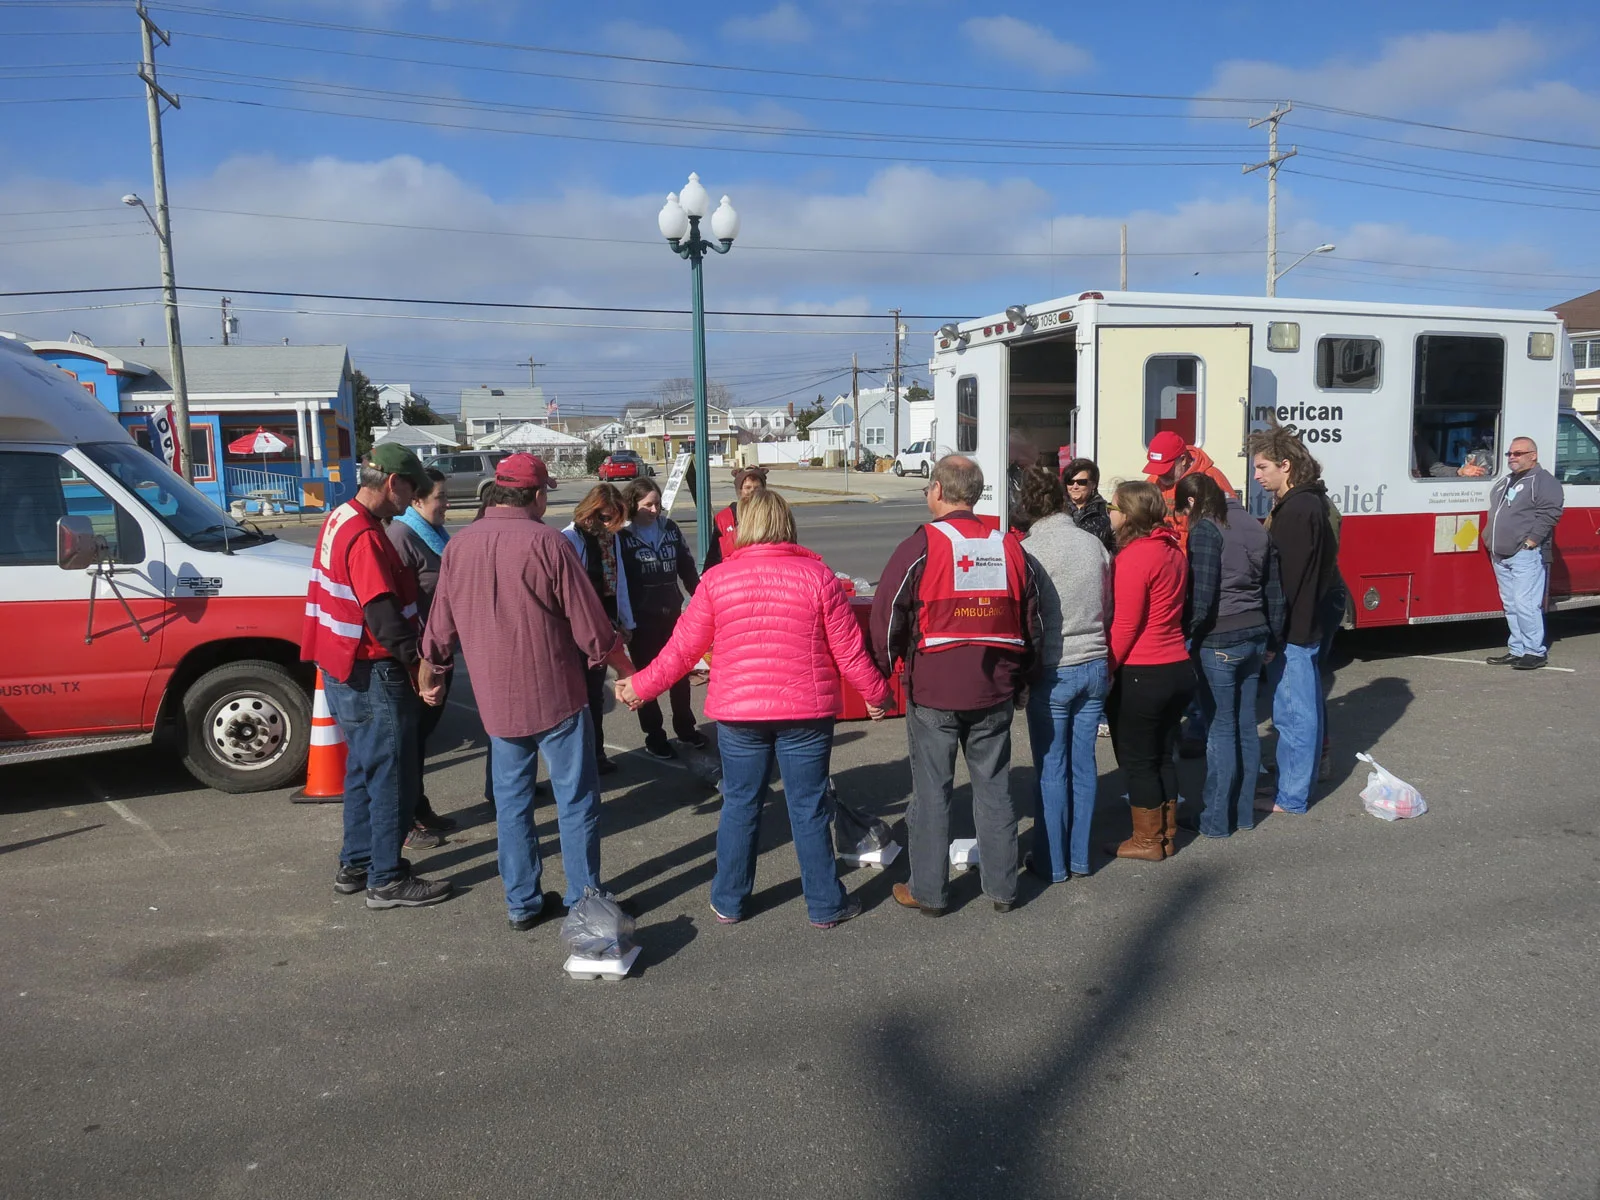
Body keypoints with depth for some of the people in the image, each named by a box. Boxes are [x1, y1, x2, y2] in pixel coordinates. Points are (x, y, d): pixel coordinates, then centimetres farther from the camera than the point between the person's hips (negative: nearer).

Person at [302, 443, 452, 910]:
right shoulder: (365, 536, -21)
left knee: (365, 769, 20)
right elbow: (383, 614, -26)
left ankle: (356, 864, 30)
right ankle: (387, 880, 8)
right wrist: (418, 662, -20)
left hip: (344, 671, 10)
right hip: (373, 677, -10)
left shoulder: (340, 520, 11)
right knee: (392, 778, 0)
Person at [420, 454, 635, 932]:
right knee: (576, 798, 6)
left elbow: (441, 627, 10)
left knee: (511, 799, 14)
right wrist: (628, 672, 2)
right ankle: (583, 901, 12)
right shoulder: (546, 542, -13)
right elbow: (591, 625, -11)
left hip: (495, 699, 5)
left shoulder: (458, 545, 2)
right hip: (555, 693, -5)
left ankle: (522, 902, 22)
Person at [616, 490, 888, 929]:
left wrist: (640, 686, 15)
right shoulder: (817, 575, -5)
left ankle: (729, 902, 25)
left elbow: (682, 648, 1)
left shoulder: (716, 579, -3)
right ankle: (825, 904, 20)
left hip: (737, 713, 1)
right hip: (806, 712, -1)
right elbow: (847, 649, -3)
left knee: (740, 806, 14)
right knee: (809, 809, 9)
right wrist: (876, 694, 12)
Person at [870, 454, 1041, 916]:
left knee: (932, 790, 6)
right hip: (995, 691, 4)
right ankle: (1002, 888, 23)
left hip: (932, 692, -4)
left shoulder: (920, 546, -10)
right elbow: (1032, 623, 12)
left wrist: (883, 672, 4)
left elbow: (886, 618, -9)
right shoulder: (1010, 547, 5)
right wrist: (1018, 679, 22)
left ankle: (928, 890, 16)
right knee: (994, 787, 14)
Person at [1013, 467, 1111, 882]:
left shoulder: (1029, 550, -13)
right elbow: (1108, 609, 9)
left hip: (1053, 672, -5)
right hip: (1095, 666, 5)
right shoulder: (1094, 543, 1)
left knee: (1051, 767, 6)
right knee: (1083, 761, 13)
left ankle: (1052, 862, 16)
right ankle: (1079, 856, 25)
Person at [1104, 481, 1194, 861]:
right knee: (1162, 755, 18)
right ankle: (1167, 834, 27)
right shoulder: (1172, 550, 8)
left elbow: (1125, 625, -18)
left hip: (1142, 675, -8)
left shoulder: (1134, 557, -17)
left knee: (1137, 760, 6)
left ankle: (1147, 841, 16)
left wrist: (1105, 669, -9)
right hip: (1178, 668, 8)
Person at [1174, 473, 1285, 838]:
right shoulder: (1254, 526, 11)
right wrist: (1272, 641, 22)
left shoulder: (1205, 530, -11)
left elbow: (1201, 596, -19)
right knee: (1246, 726, 13)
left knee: (1221, 729, -1)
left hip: (1219, 640, -7)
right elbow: (1274, 591, 15)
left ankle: (1217, 819, 7)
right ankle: (1244, 812, 22)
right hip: (1255, 635, 7)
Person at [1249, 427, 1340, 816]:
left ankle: (1291, 797, 7)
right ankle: (1293, 784, 28)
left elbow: (1287, 577, -22)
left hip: (1293, 629, -10)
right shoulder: (1302, 503, 14)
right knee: (1300, 709, 17)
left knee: (1294, 712, -2)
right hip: (1301, 626, 10)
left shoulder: (1298, 509, -18)